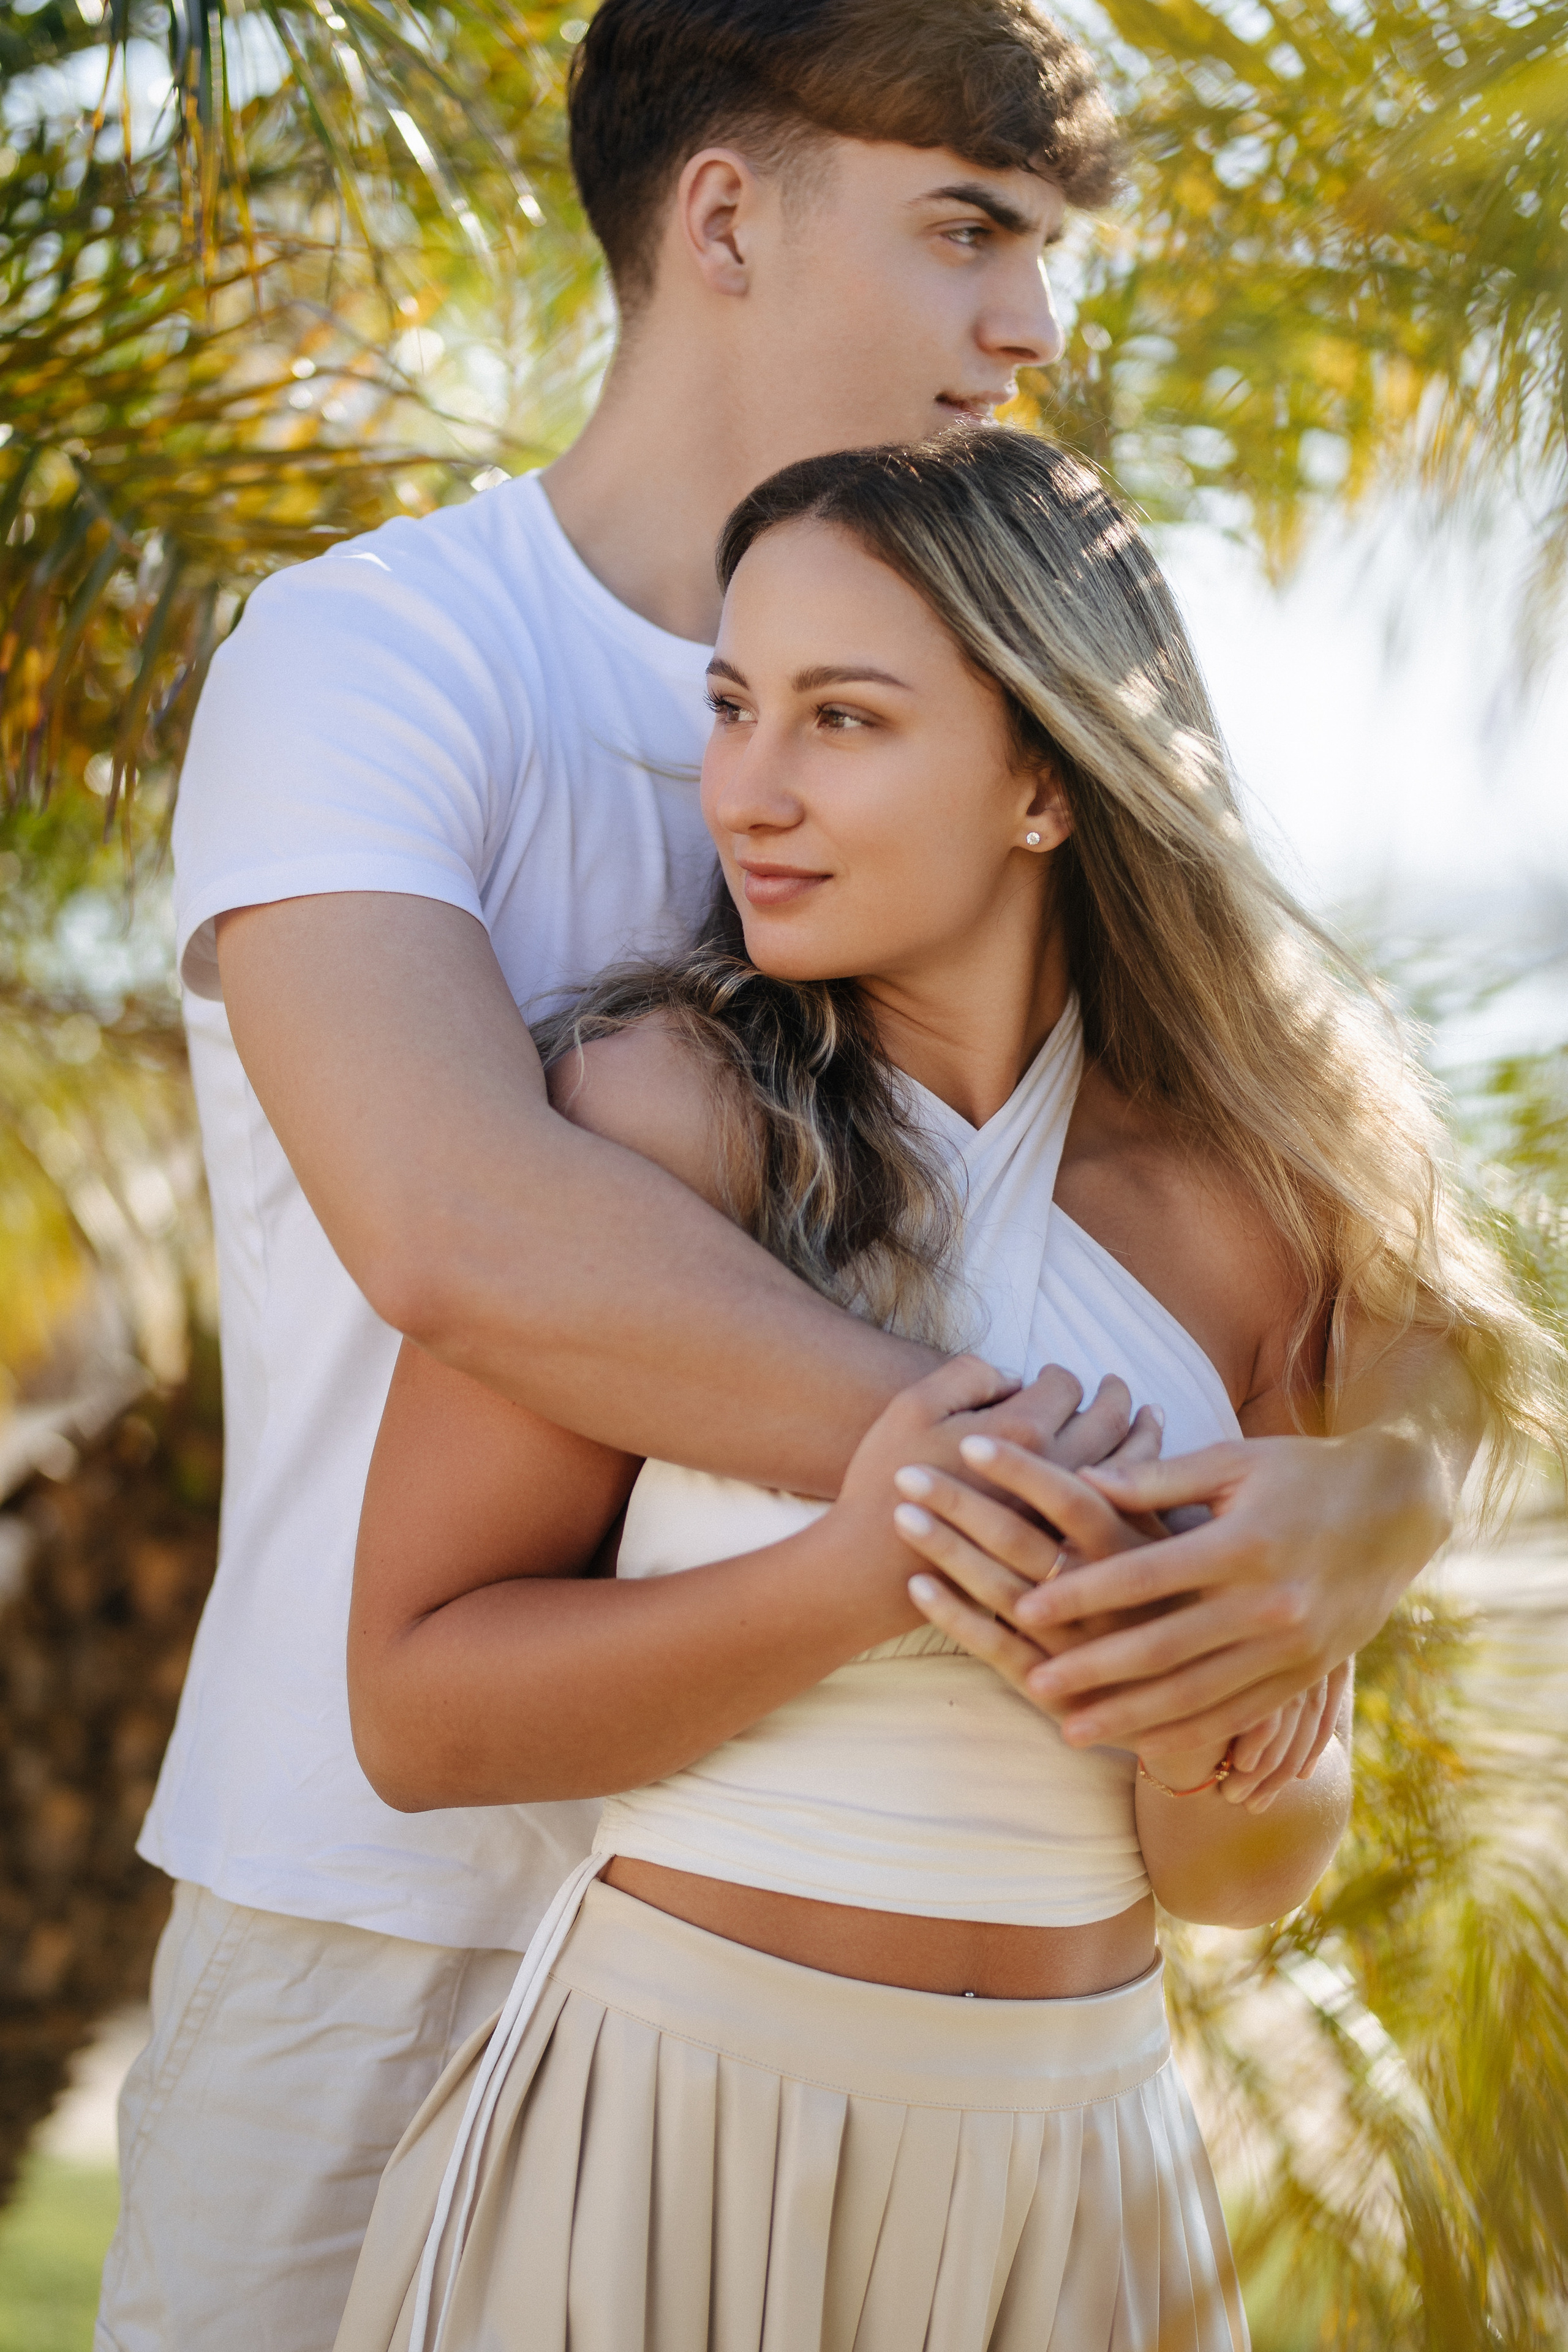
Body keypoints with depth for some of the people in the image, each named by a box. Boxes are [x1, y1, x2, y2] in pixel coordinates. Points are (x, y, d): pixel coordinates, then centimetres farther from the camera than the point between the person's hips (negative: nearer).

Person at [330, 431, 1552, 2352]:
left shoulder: (1247, 1211, -3)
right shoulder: (650, 1105, -12)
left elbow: (1238, 1878, 3)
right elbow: (416, 1709, -13)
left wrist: (1225, 1747, -19)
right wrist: (855, 1580, -25)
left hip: (1068, 2185, 3)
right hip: (655, 2152, -3)